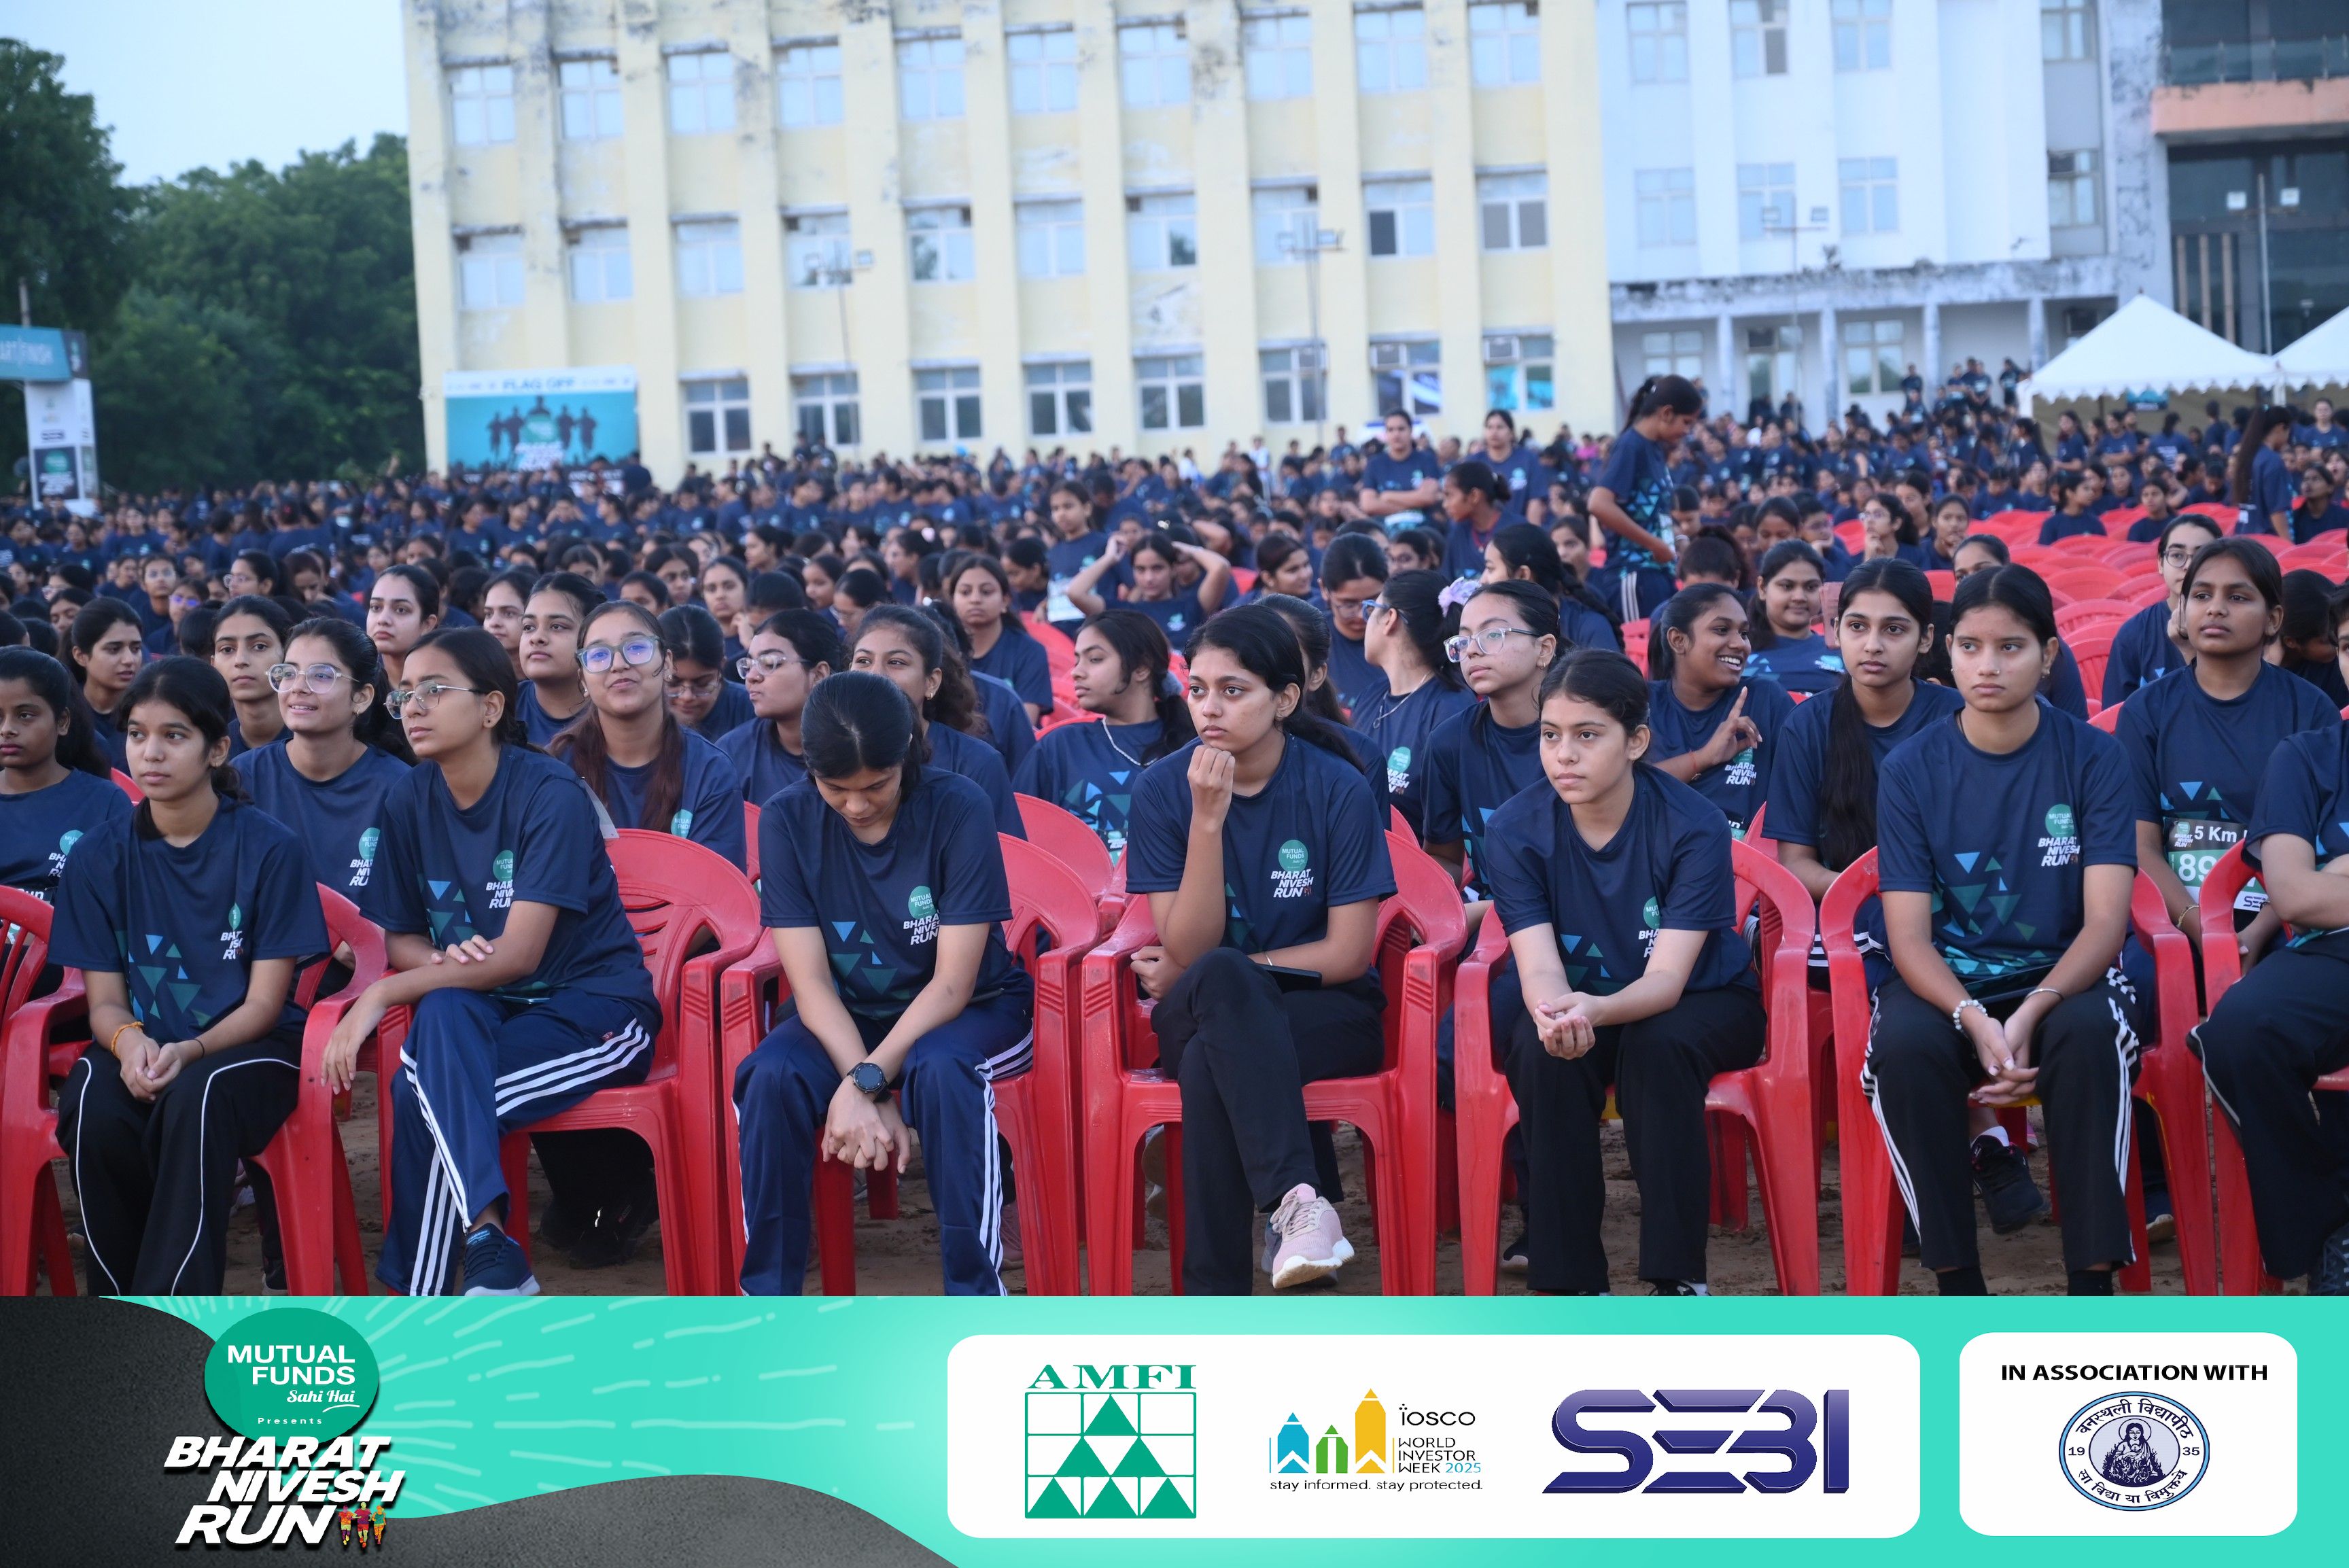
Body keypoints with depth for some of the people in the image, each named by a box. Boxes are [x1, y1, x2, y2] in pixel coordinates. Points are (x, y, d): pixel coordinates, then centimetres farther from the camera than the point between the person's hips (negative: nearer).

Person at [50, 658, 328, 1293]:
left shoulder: (269, 847, -4)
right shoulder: (98, 855, 4)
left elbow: (265, 1002, -6)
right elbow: (105, 999, 3)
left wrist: (189, 1052, -25)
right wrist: (128, 1041, -22)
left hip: (249, 1048, -2)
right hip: (142, 1045, 3)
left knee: (197, 1099, -37)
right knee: (93, 1112, -33)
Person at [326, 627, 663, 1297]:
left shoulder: (552, 795, -15)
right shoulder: (409, 801, 2)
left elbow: (519, 954, -22)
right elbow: (399, 938, 7)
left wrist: (382, 995, -25)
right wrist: (442, 961, -18)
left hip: (595, 1008, -4)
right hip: (483, 1010, 4)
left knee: (421, 1095, -30)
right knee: (443, 1009, -33)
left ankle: (418, 1303, -19)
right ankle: (489, 1249, -35)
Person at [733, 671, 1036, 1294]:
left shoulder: (958, 808, -17)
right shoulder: (787, 821, -10)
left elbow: (953, 983, -19)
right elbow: (811, 982, -13)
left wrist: (868, 1081, -30)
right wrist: (870, 1092, -28)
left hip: (969, 1012, -2)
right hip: (846, 1019, 2)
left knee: (940, 1069, -37)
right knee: (770, 1076, -30)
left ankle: (975, 1299, -27)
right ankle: (767, 1297, -18)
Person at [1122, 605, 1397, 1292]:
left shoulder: (1337, 789, -8)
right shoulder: (1164, 789, -4)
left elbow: (1349, 954, -8)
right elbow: (1187, 952, -10)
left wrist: (1199, 976, -7)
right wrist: (1208, 819, -22)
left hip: (1326, 1013, -1)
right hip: (1198, 1019, 1)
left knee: (1209, 1063, -35)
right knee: (1221, 979, -37)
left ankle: (1216, 1292, -33)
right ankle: (1298, 1198, -49)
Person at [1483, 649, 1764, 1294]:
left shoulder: (1693, 825, -21)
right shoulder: (1515, 830, -14)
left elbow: (1668, 977, -28)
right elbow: (1540, 968, -22)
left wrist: (1596, 1009, -50)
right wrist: (1557, 1015, -48)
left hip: (1701, 1005, -2)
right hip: (1575, 1005, 2)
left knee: (1657, 1045, -35)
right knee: (1544, 1054, -32)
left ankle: (1678, 1277, -26)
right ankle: (1573, 1282, -23)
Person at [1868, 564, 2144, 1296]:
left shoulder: (2092, 758, -2)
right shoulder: (1912, 770, -1)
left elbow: (2106, 920, -9)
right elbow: (1909, 934, -6)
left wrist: (2030, 1016, -27)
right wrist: (1975, 1021, -26)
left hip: (2062, 976, 0)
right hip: (1947, 981, 1)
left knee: (2091, 1033, -35)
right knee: (1904, 1046, -33)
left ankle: (2093, 1283, -25)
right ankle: (1957, 1284, -20)